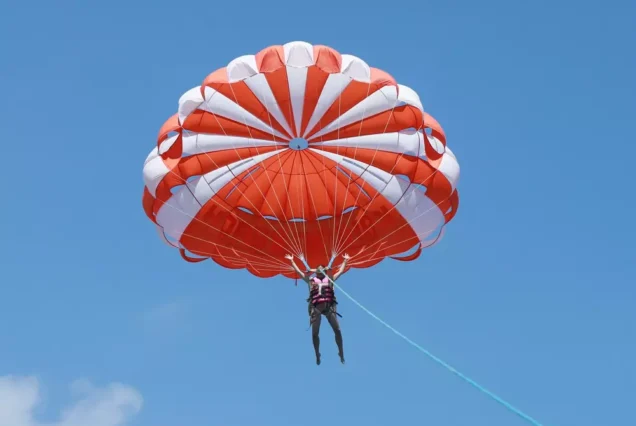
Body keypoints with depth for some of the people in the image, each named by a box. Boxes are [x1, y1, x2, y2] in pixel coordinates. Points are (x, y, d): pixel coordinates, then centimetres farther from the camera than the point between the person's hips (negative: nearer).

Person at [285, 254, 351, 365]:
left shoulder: (330, 279, 19)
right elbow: (298, 271, 22)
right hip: (316, 307, 0)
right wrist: (292, 261, 24)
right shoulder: (311, 280, 17)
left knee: (337, 330, -7)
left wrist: (345, 260, 34)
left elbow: (341, 271, 30)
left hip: (329, 306, 0)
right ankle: (317, 355, 15)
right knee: (315, 333, 0)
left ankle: (341, 353, 4)